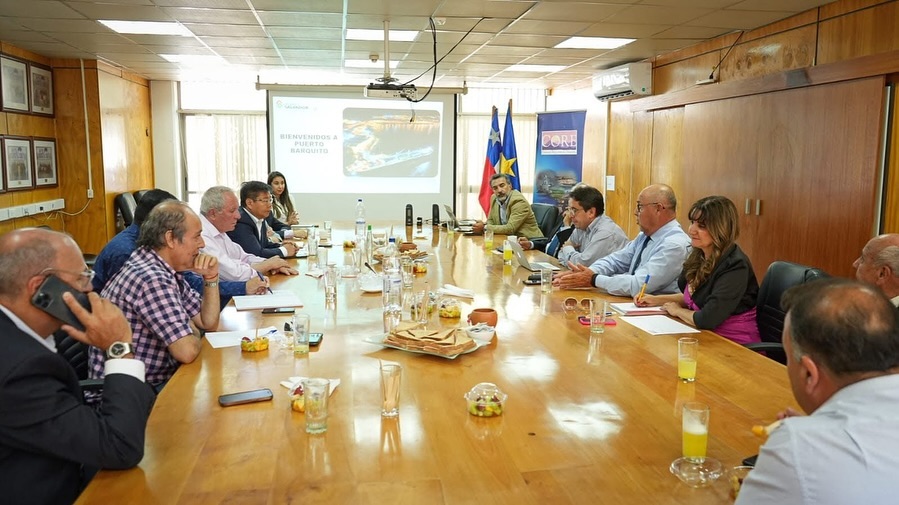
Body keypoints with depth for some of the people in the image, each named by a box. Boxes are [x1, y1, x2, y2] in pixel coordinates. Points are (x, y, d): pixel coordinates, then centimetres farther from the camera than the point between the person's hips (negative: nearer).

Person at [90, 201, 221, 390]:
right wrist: (192, 332, -8)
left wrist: (211, 278, -3)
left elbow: (208, 322, 10)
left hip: (156, 380, 8)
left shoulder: (165, 269, 5)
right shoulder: (151, 278, -24)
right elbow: (187, 351, -29)